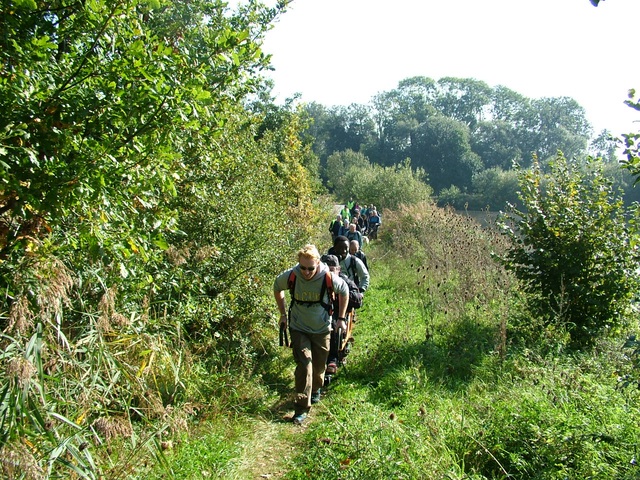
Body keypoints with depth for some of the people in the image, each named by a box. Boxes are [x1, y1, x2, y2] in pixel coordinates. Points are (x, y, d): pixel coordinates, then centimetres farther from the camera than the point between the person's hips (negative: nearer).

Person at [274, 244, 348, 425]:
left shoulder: (329, 278, -23)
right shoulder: (290, 276, -20)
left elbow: (344, 291, -2)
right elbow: (277, 288, 4)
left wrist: (341, 319, 0)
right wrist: (283, 313, 6)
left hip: (322, 329, 1)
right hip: (298, 329, -1)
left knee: (319, 365, 15)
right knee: (304, 365, -12)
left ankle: (315, 390, 47)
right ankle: (302, 408, -1)